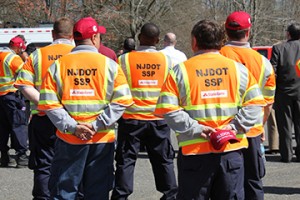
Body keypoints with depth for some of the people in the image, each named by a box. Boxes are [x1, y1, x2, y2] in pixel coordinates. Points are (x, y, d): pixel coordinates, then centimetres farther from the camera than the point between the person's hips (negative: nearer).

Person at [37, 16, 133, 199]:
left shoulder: (58, 65, 0)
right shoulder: (109, 64, -2)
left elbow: (48, 103, -8)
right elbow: (122, 101, -11)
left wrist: (72, 126, -11)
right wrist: (97, 125, -13)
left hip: (68, 140, 0)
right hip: (102, 140, 0)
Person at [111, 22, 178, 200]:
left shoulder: (124, 59, -8)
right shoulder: (167, 60, 0)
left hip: (131, 118, -2)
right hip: (159, 119, 2)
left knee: (126, 160, 5)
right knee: (164, 160, 12)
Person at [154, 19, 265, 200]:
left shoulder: (180, 71, -2)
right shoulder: (238, 68, 5)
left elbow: (168, 109, -12)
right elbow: (255, 104, -2)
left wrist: (195, 129, -12)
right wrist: (234, 127, -7)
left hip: (195, 152, -2)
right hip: (232, 150, 2)